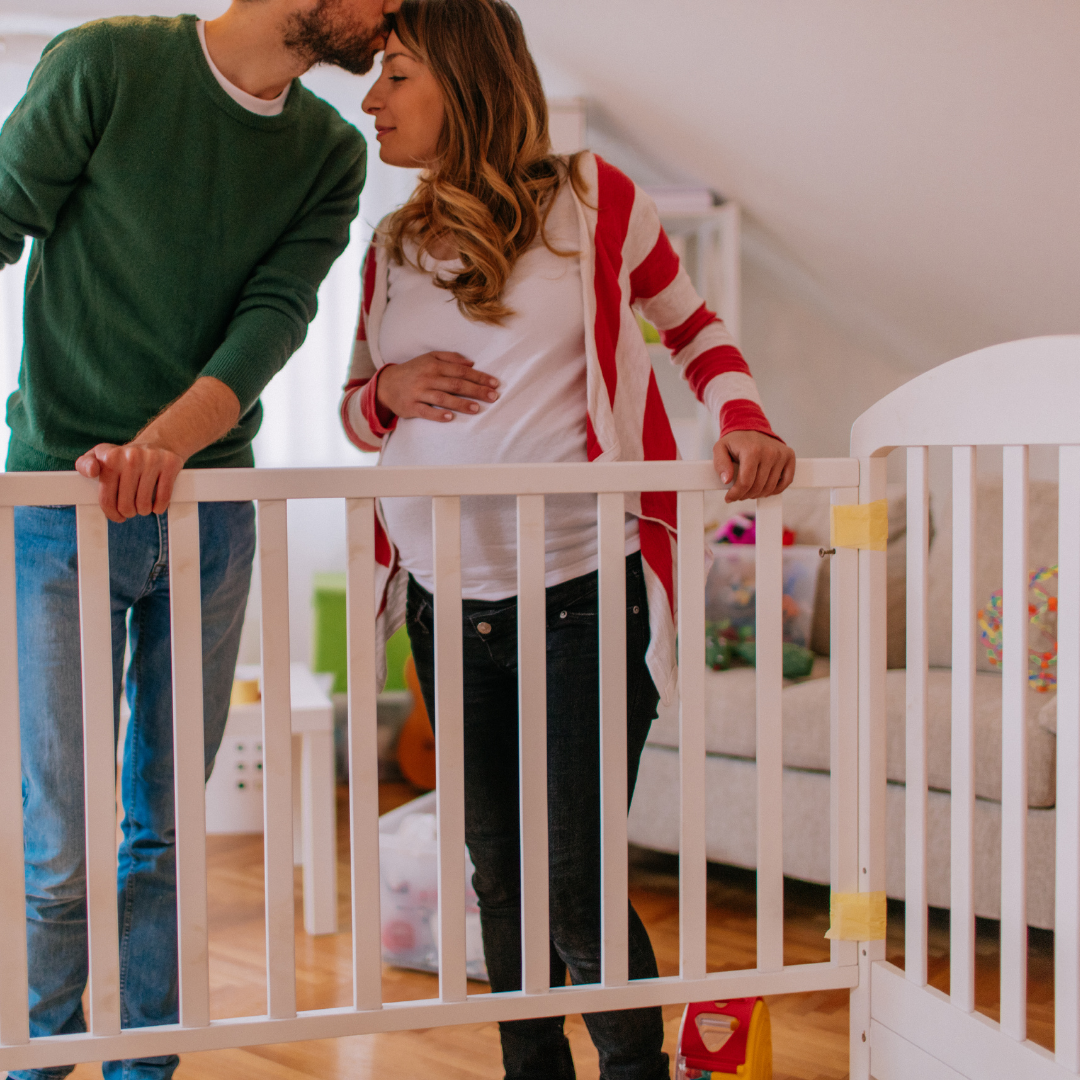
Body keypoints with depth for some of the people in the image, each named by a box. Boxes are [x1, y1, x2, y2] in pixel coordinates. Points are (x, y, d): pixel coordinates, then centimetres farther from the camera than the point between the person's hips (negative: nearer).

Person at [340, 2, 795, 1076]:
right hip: (449, 612, 5)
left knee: (573, 884, -4)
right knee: (500, 878, 12)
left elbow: (693, 328, 10)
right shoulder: (393, 246, 10)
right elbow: (354, 405, 19)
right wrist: (388, 392, -5)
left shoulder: (590, 198, -1)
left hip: (583, 600, -4)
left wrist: (743, 422, -9)